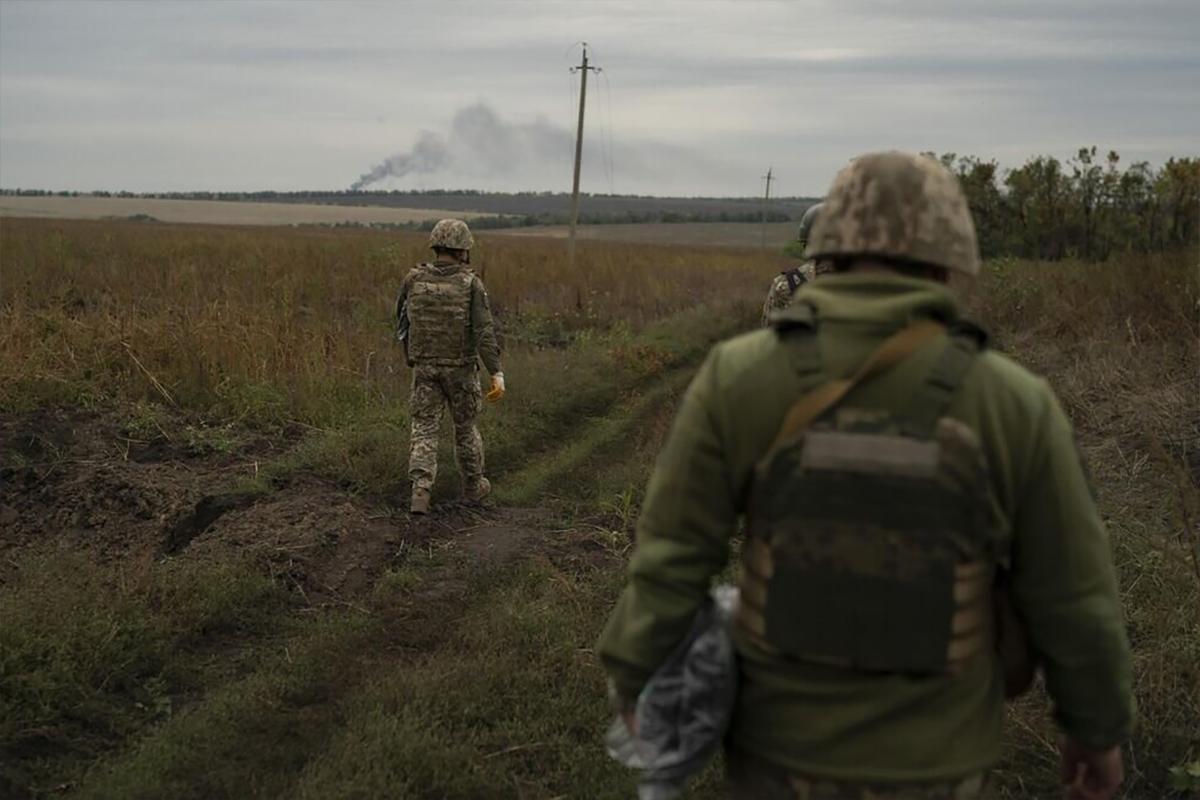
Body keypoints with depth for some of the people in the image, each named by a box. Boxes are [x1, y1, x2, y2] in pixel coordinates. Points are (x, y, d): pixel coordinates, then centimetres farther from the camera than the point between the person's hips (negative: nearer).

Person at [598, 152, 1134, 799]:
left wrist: (633, 679, 4)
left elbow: (671, 557, -13)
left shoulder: (740, 377, -17)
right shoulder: (1012, 403, -16)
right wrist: (1099, 727, 10)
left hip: (786, 740, 1)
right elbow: (1071, 600, -7)